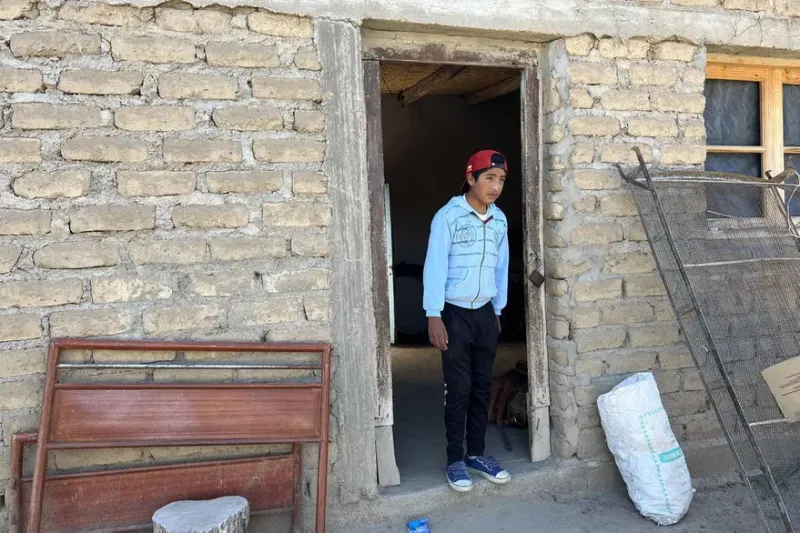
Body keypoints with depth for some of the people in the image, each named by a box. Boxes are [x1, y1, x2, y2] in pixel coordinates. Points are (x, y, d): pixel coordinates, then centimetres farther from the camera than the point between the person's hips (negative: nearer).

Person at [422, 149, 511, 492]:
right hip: (455, 313, -5)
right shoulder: (448, 216, -12)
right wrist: (434, 316, -17)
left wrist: (498, 311, 15)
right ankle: (455, 460, 13)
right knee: (458, 389, 0)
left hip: (486, 313, 5)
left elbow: (501, 268, 13)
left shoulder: (500, 220, 6)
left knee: (482, 387, 10)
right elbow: (435, 267, -14)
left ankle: (477, 454, 23)